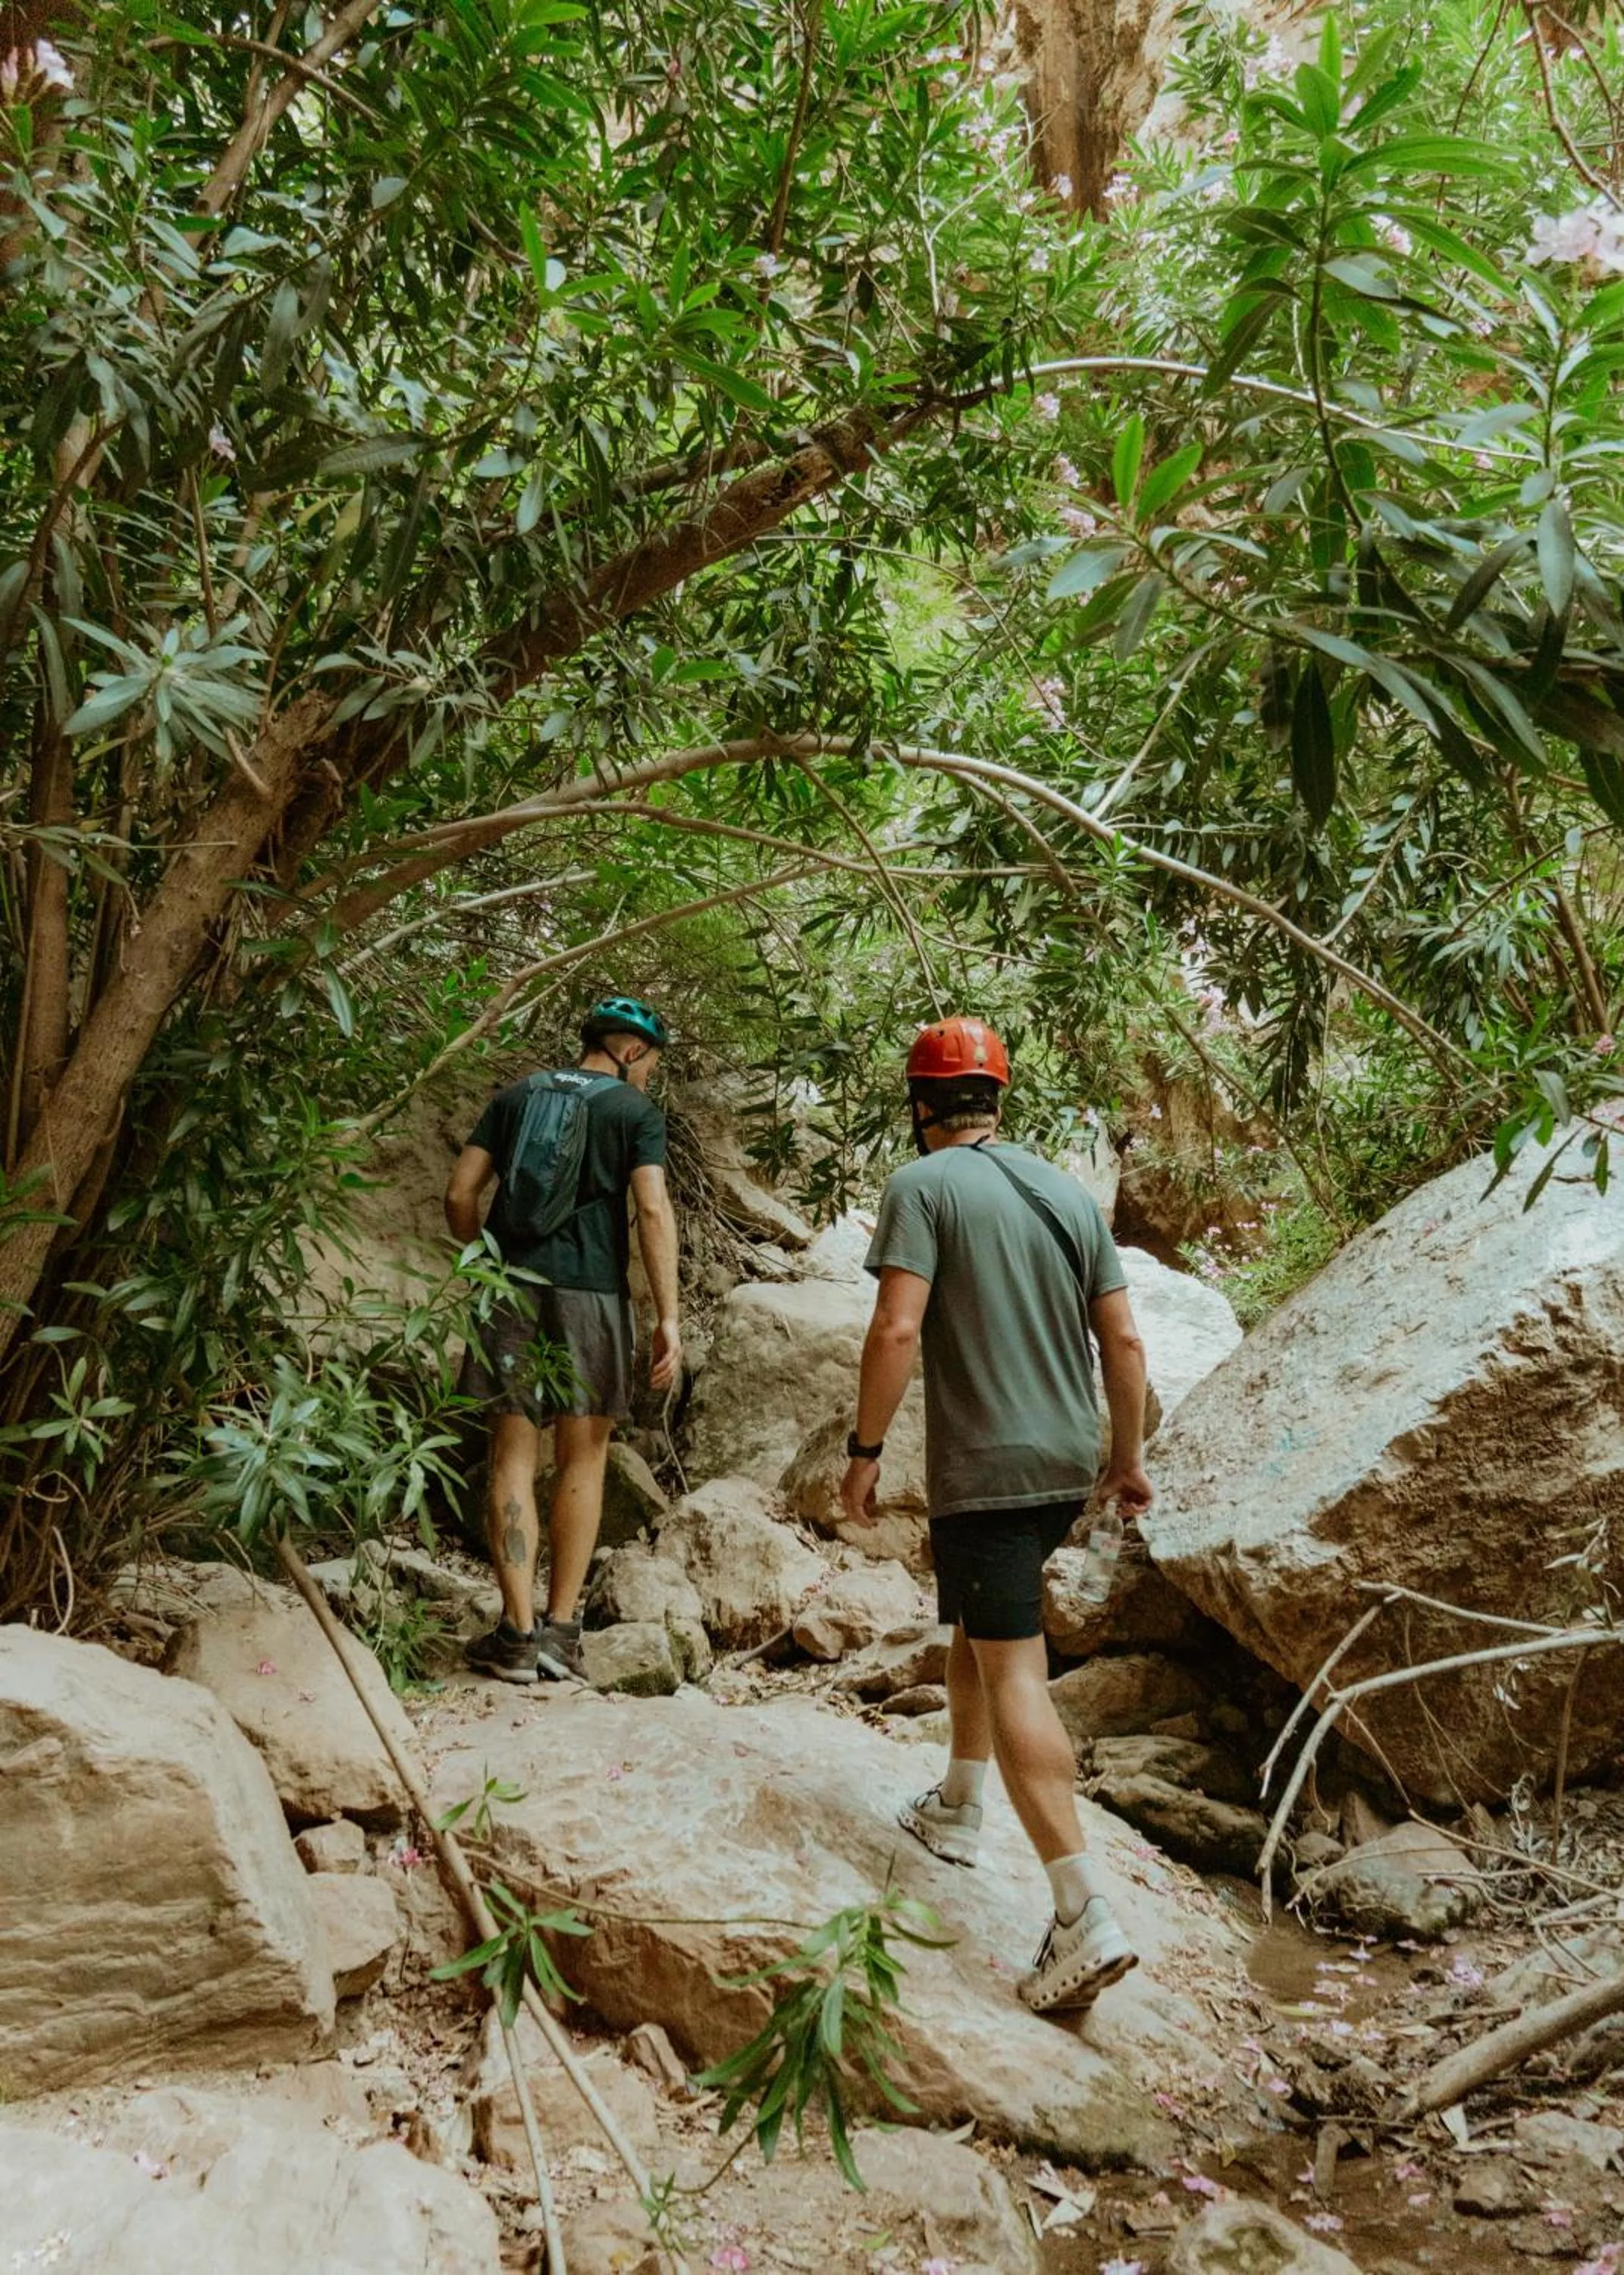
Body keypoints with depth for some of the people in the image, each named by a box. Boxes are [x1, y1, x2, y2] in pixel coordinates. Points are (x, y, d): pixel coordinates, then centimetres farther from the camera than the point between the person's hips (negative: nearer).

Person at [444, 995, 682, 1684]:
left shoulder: (515, 1096, 14)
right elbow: (653, 1212, -8)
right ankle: (560, 1630, 8)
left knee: (513, 1454, 5)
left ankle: (517, 1633, 3)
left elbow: (459, 1194, 8)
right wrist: (668, 1316, -7)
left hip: (510, 1289, 3)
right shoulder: (636, 1111, 4)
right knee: (582, 1460, 7)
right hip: (589, 1291, -2)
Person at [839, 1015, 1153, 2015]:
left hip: (984, 1471, -7)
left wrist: (864, 1452, -10)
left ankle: (1086, 1914, -10)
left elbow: (897, 1330, -19)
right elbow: (1125, 1340, 8)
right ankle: (957, 1809, 39)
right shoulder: (1068, 1191, 8)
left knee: (1015, 1674, -6)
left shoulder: (924, 1186, -9)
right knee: (977, 1623, 25)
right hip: (1068, 1464, 7)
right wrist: (1130, 1456, 17)